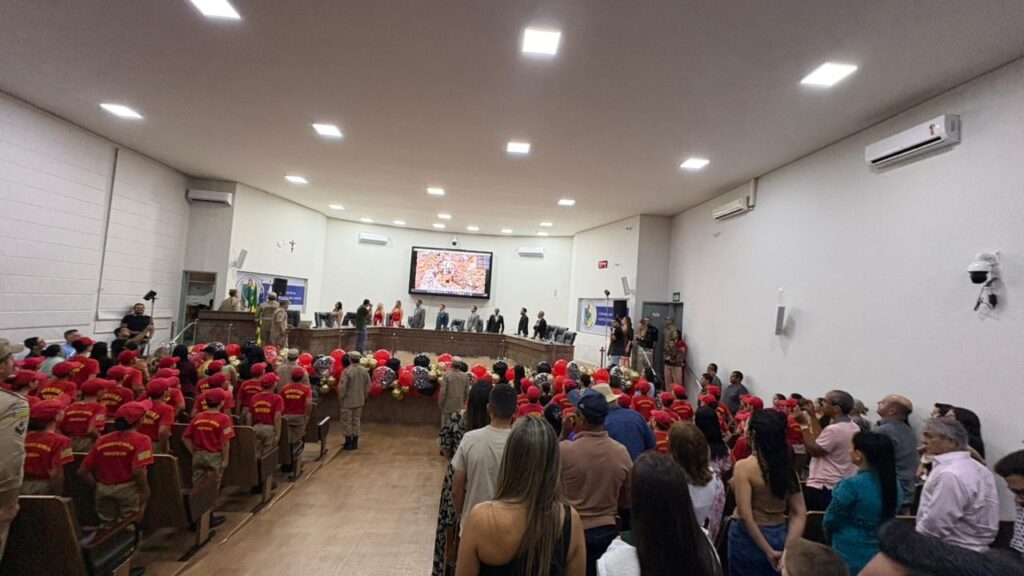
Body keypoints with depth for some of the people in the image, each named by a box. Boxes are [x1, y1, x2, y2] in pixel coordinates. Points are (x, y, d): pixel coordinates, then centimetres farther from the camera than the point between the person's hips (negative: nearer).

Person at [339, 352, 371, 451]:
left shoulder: (346, 371, -19)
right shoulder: (364, 371, -2)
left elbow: (342, 387, -16)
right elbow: (368, 387, 4)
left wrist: (341, 398, -1)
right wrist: (364, 397, 16)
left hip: (348, 401, -5)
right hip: (359, 401, 5)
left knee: (347, 421, 8)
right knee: (356, 421, 15)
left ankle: (349, 442, 12)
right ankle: (355, 442, 21)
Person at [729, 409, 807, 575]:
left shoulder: (744, 466, -20)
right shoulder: (787, 466, -2)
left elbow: (745, 515, -23)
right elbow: (800, 513, -2)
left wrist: (768, 551, -14)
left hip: (749, 538, -5)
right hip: (780, 535, 5)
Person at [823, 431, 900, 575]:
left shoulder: (852, 486, -25)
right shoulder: (894, 484, -3)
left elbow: (829, 522, -14)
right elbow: (888, 519, 11)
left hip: (851, 557, -6)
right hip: (882, 555, 6)